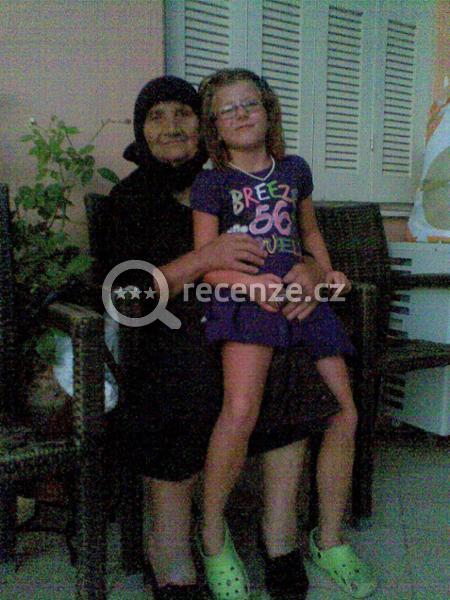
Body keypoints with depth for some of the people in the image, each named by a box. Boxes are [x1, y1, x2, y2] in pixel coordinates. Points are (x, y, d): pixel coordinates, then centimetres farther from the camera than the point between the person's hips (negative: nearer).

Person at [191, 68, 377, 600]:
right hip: (245, 297, -5)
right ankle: (212, 531, 1)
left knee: (346, 410, 1)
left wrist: (327, 271, 14)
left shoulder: (295, 170, 19)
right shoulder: (211, 184, 6)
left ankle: (329, 540, 22)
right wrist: (252, 284, -18)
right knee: (241, 409, -27)